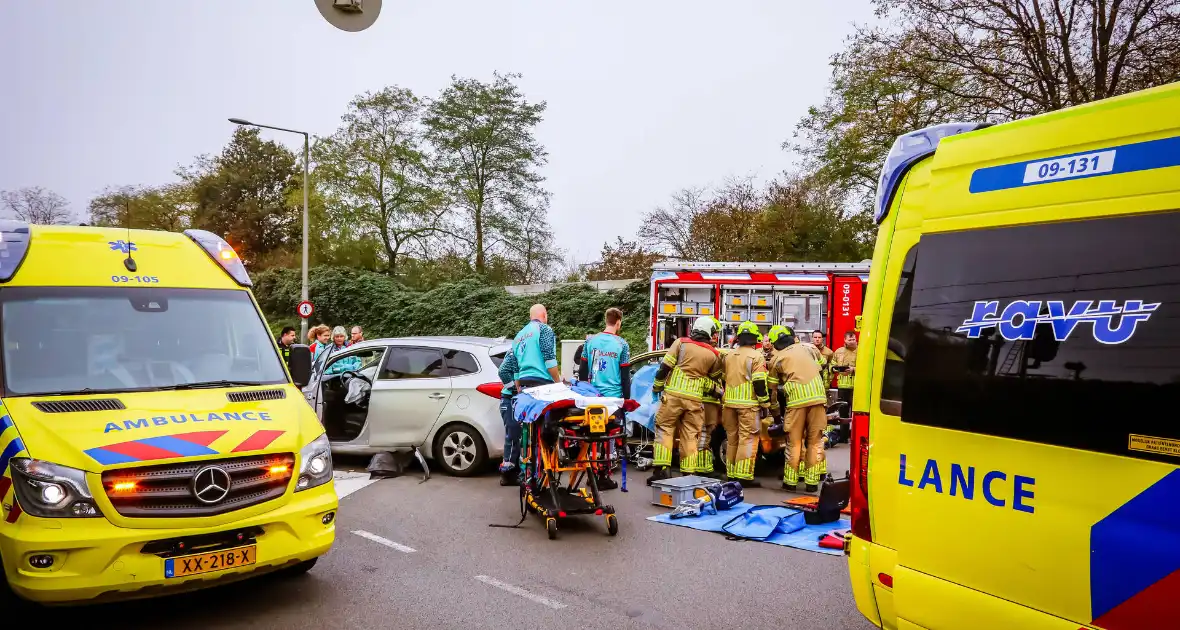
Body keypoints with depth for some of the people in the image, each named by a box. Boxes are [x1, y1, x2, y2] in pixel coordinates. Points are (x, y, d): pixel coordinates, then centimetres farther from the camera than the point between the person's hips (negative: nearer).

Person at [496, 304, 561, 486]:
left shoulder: (519, 336, 23)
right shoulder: (544, 329, 1)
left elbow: (507, 369, 20)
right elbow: (549, 361, -11)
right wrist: (559, 383, -3)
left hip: (523, 388, 7)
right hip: (541, 386, -7)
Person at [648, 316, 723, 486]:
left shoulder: (681, 343, 0)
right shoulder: (713, 354, 6)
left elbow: (665, 367, -3)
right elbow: (716, 377, 20)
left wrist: (657, 387, 8)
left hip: (673, 395, -2)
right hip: (695, 399, 2)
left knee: (665, 430, 4)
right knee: (690, 435, 8)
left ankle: (662, 469, -4)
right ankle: (688, 473, 8)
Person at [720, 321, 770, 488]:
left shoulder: (728, 355, 13)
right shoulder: (756, 356, -7)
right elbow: (759, 383, -12)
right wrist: (765, 403, -5)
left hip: (729, 402, 6)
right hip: (748, 403, -6)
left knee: (732, 438, 13)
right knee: (747, 439, -5)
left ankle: (731, 474, 18)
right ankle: (744, 476, -8)